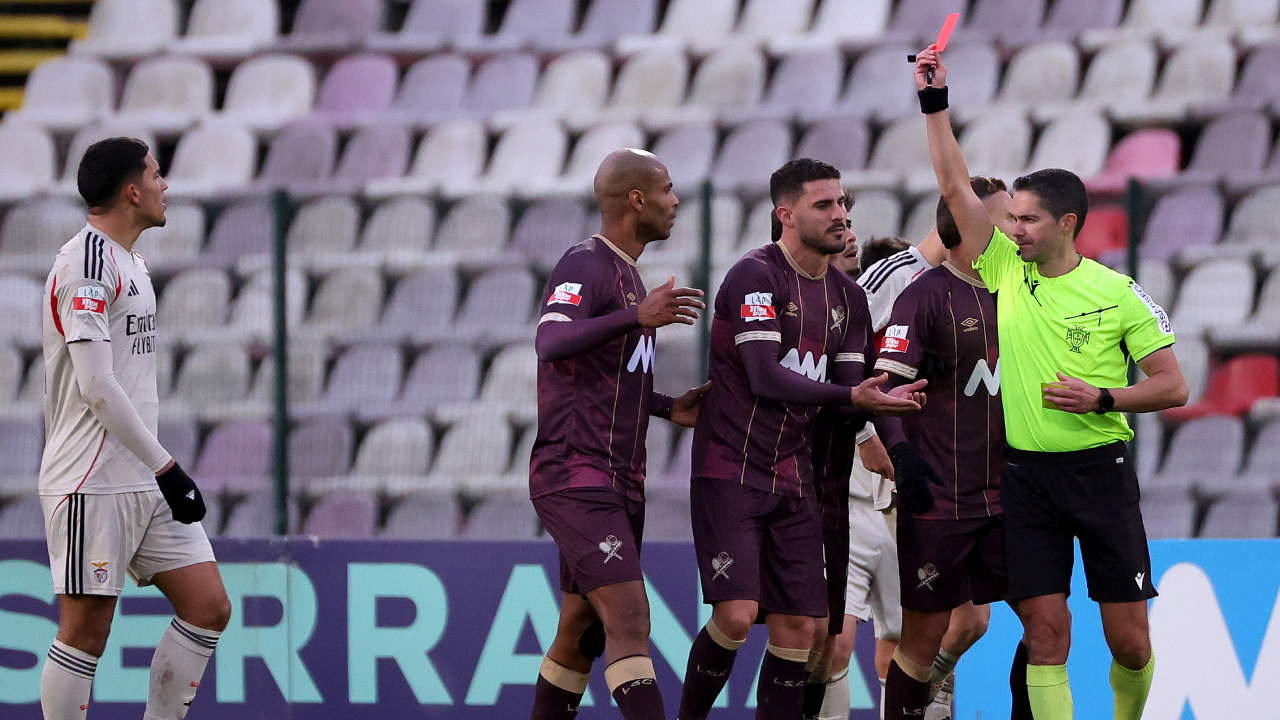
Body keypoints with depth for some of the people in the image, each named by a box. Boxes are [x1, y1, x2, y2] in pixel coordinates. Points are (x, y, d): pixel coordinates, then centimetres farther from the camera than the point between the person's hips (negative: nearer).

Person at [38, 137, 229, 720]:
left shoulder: (128, 262, 17)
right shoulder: (87, 261, -14)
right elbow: (96, 386, -20)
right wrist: (165, 467, -18)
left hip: (147, 482, 9)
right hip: (93, 481, -9)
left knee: (208, 608, 3)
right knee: (86, 629, -6)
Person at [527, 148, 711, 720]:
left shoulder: (626, 273, 20)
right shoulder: (585, 266, -12)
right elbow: (552, 345, -31)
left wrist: (668, 408, 16)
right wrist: (637, 318, -42)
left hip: (620, 480, 10)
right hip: (575, 475, -10)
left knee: (582, 632, 12)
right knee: (629, 617, -19)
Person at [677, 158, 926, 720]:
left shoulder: (847, 297, 13)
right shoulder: (756, 275, -11)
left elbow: (848, 389, 9)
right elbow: (764, 378, -21)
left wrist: (878, 405, -14)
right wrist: (849, 396, -28)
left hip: (793, 479, 7)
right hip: (731, 471, -7)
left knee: (797, 628, 1)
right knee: (736, 615, -17)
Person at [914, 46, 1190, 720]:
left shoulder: (1117, 293, -3)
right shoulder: (1007, 273, 6)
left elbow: (1173, 386, -1)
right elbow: (955, 187, 4)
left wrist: (1101, 398, -15)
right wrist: (934, 103, -1)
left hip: (1100, 468, -2)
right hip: (1028, 471, 2)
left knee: (1130, 640, -2)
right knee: (1044, 632, -4)